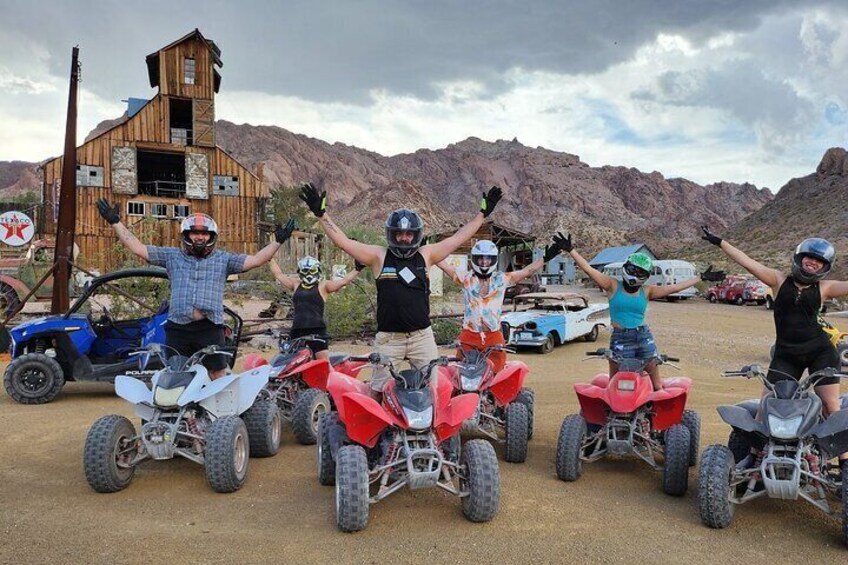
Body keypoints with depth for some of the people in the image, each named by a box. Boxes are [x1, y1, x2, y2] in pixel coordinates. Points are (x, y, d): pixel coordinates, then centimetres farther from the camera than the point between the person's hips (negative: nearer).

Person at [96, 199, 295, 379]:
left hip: (210, 328, -1)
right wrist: (115, 222, 4)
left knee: (218, 376, 5)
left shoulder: (223, 259, 10)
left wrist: (277, 241, -7)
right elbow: (138, 248, 9)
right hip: (177, 328, 1)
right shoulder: (172, 256, 13)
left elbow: (255, 260, 2)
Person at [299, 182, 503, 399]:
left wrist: (483, 213, 11)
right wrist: (320, 213, -8)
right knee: (378, 390, 4)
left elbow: (458, 238, 11)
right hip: (388, 338, -2)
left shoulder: (426, 255, 8)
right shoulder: (378, 256, 2)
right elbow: (342, 241, -3)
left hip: (422, 335, 2)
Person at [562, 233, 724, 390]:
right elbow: (588, 269, -8)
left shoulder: (647, 291, 7)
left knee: (656, 384, 7)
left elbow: (675, 287, 7)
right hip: (620, 340, -3)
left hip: (644, 337, 3)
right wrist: (570, 250, -15)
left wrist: (701, 277, 6)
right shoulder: (613, 286, 0)